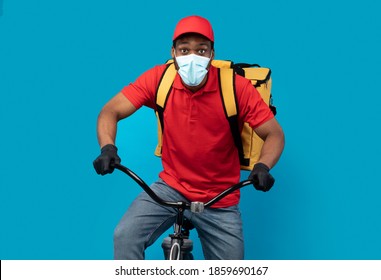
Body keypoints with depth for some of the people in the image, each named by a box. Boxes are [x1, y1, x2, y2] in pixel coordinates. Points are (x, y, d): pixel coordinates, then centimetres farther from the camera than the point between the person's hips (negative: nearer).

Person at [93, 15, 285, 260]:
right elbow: (110, 111, -9)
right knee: (125, 237, -23)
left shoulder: (236, 87, -18)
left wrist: (263, 167, -34)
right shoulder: (159, 79, -13)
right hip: (171, 187, 1)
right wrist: (108, 148, -30)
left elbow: (275, 134, -13)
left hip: (219, 201, 0)